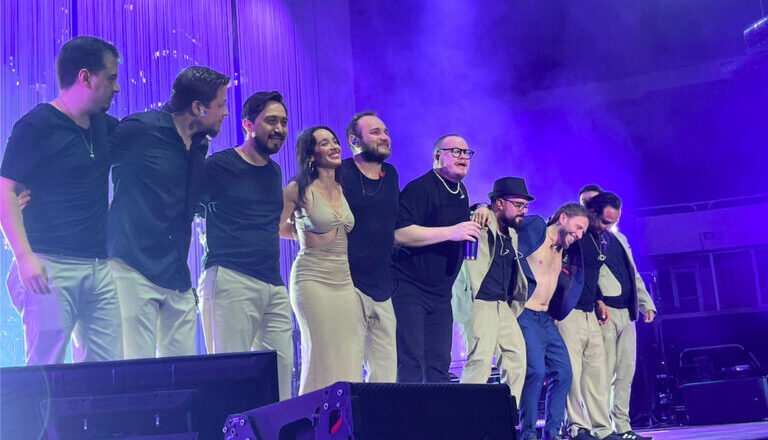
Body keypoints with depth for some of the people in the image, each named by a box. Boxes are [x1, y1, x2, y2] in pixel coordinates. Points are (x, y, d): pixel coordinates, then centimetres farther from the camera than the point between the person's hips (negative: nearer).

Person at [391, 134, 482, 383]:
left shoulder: (461, 192, 16)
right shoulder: (420, 188, -12)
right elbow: (399, 234, -25)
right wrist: (450, 232, -26)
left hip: (441, 294, 8)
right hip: (408, 286, -8)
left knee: (439, 366, 6)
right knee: (411, 367, -11)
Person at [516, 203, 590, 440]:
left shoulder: (563, 254, 17)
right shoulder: (534, 227, -2)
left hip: (546, 318, 8)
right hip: (525, 313, -8)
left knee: (563, 372, 4)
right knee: (536, 371, -17)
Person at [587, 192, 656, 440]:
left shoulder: (620, 239, 21)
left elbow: (634, 275, 24)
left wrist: (647, 304, 18)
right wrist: (596, 302, -20)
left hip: (627, 314, 8)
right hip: (604, 313, -8)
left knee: (626, 374, 7)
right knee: (605, 374, -9)